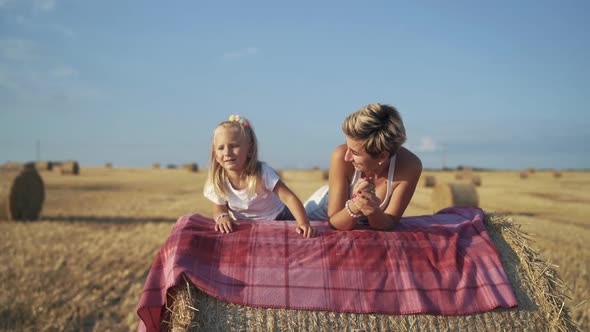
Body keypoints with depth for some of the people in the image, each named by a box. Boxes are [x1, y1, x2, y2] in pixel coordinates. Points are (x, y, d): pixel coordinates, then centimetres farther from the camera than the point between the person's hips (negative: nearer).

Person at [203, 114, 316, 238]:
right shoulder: (217, 181, -17)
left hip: (278, 219, -2)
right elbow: (219, 208, -3)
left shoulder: (262, 172, -26)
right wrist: (222, 217, -29)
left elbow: (289, 197, -31)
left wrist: (303, 223, -46)